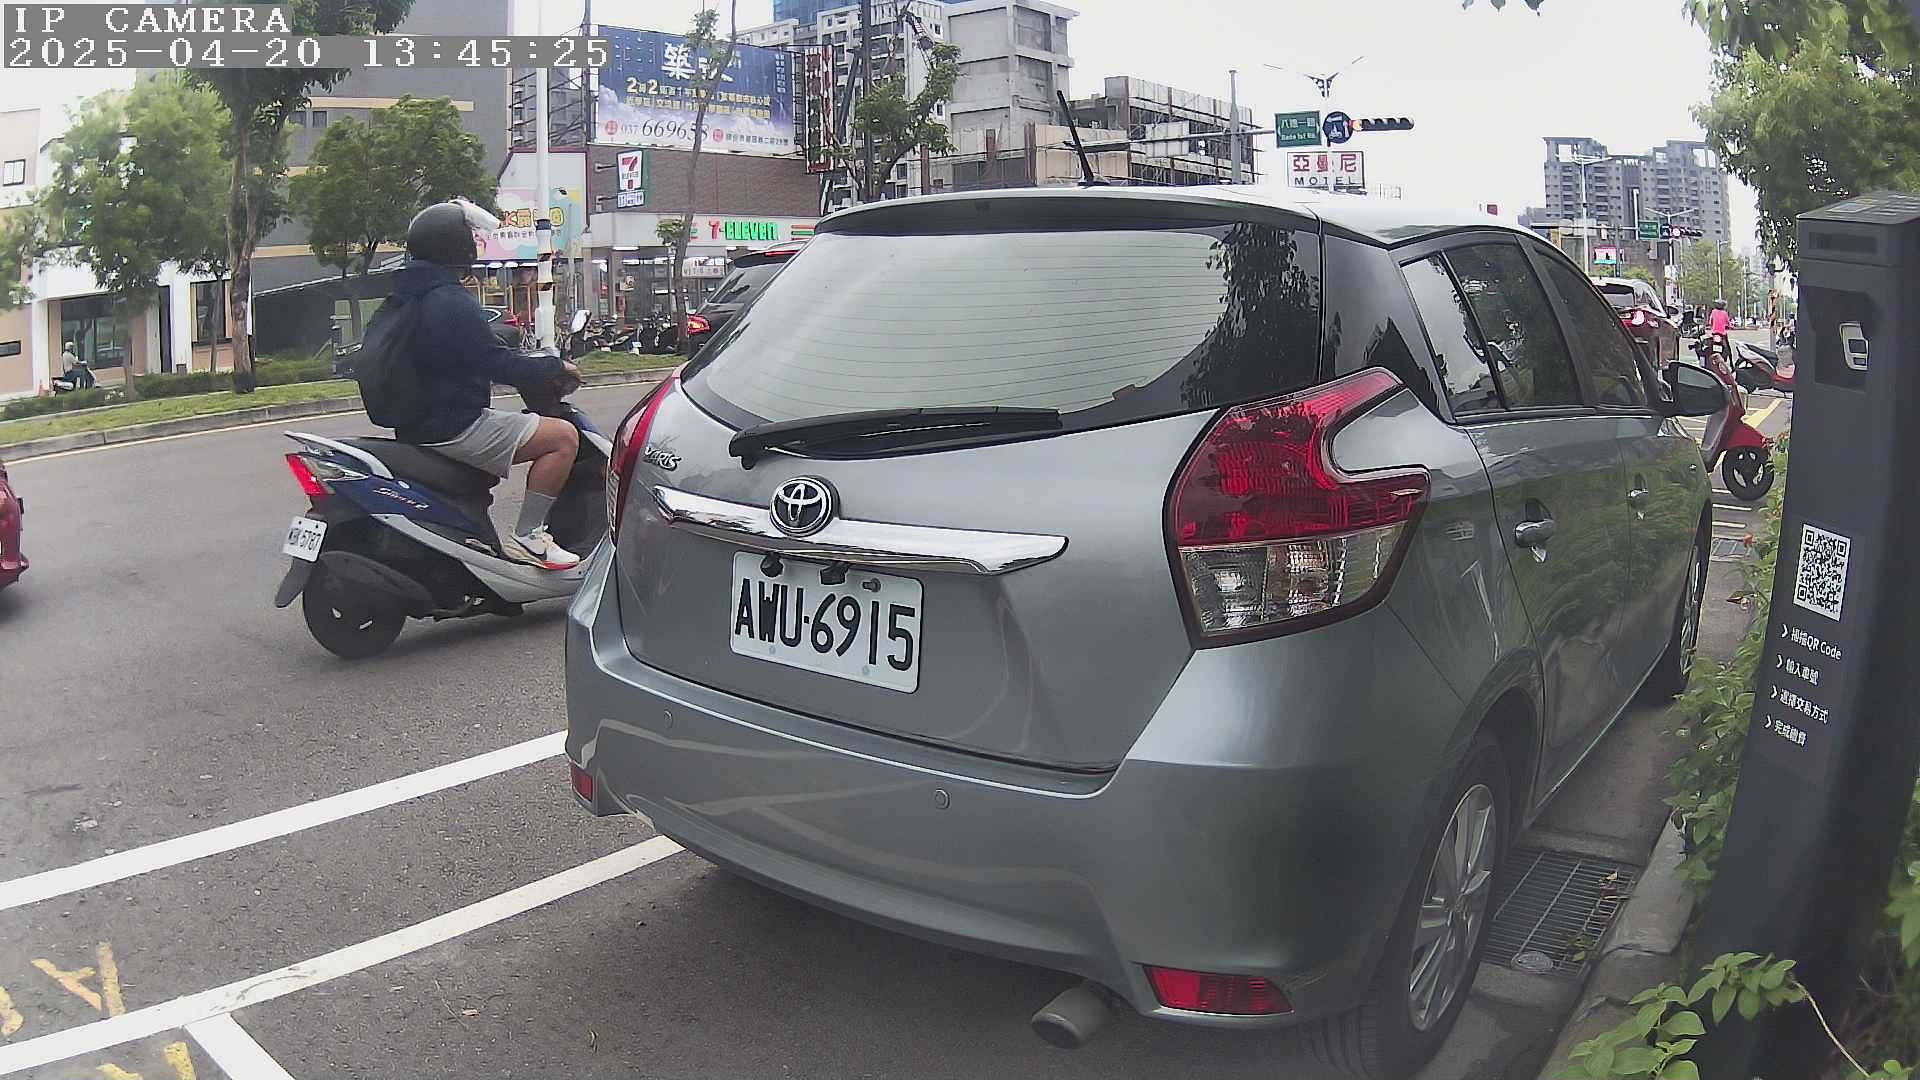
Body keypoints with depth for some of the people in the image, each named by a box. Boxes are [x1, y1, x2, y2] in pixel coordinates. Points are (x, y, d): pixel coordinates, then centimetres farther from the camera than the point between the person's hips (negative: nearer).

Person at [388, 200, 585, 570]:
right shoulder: (453, 304, -19)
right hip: (450, 430, -10)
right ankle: (526, 537, -13)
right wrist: (556, 366, -8)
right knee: (563, 436, -13)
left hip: (414, 424, 11)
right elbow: (500, 365, -22)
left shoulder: (404, 295, 12)